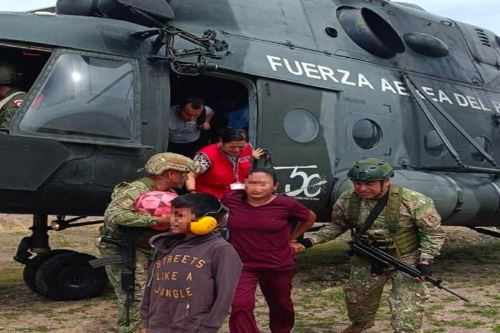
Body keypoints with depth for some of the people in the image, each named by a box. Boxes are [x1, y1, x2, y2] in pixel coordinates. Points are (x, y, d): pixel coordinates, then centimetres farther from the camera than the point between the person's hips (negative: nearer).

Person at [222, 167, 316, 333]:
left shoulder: (286, 203, -16)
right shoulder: (232, 199, -11)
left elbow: (310, 218, 4)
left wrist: (291, 239, 8)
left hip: (279, 266, 0)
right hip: (241, 265, 0)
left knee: (280, 305, 21)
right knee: (240, 306, -19)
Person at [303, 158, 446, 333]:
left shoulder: (414, 201, -25)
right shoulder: (347, 200, -14)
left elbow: (433, 232, -14)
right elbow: (337, 225, 3)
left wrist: (426, 260, -21)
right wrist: (313, 240, -7)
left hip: (406, 262, -4)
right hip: (366, 261, 4)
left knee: (407, 311, -6)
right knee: (356, 297, 24)